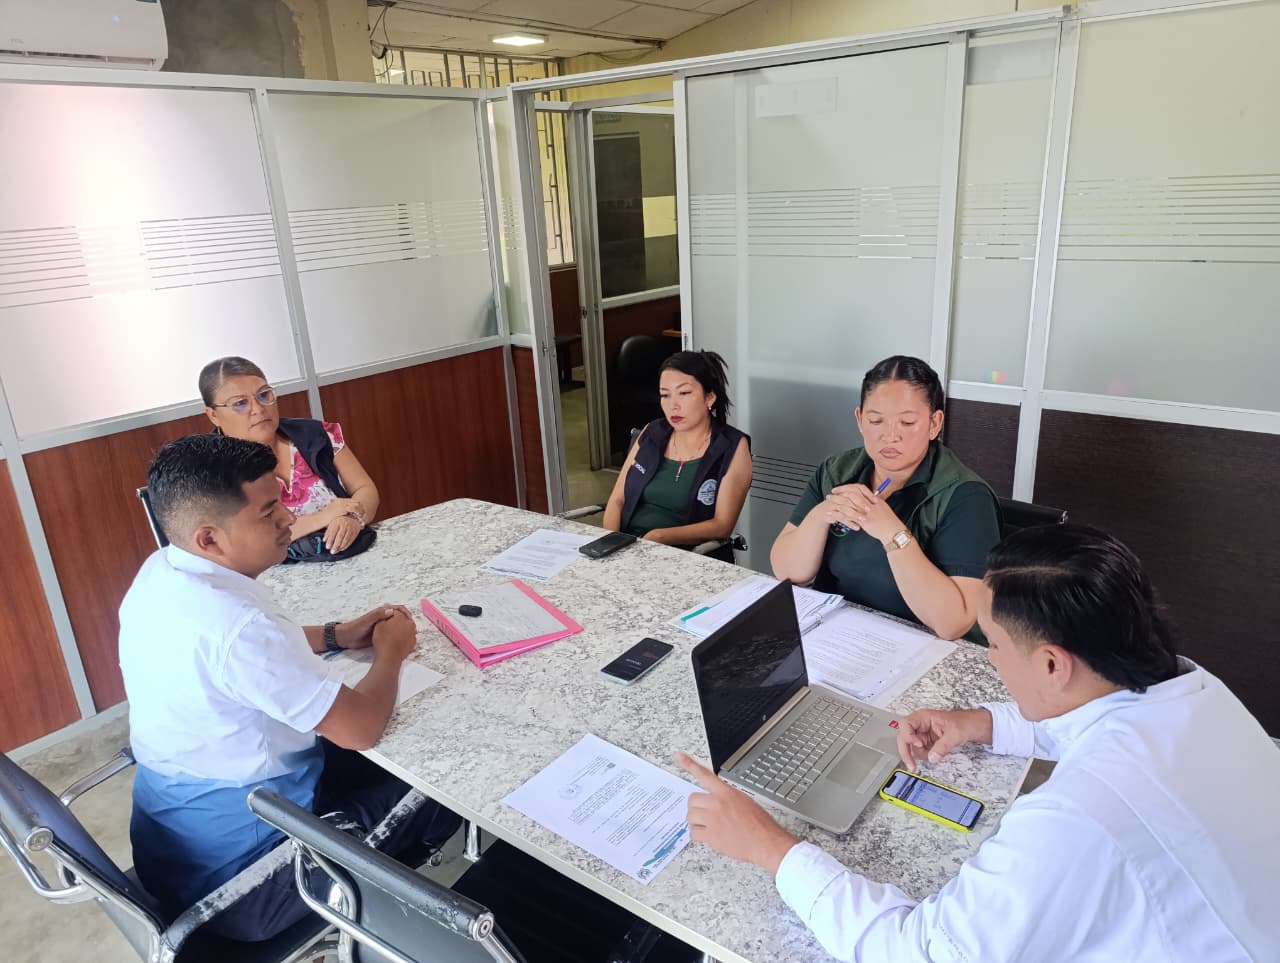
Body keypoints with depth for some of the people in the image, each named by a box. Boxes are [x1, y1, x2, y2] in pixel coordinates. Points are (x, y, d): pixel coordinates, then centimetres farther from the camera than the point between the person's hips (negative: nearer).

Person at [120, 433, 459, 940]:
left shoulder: (160, 575, -6)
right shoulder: (234, 624, -36)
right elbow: (360, 728, -28)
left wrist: (335, 635, 4)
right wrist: (390, 653, -9)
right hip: (235, 877, -8)